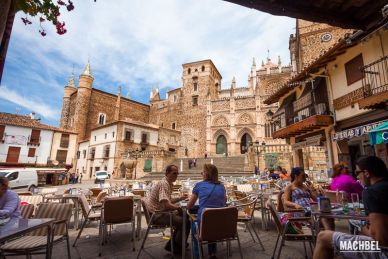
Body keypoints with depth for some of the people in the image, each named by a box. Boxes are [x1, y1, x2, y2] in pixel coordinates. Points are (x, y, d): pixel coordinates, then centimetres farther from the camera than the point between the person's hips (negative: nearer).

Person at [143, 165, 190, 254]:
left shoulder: (168, 183, 11)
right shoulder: (163, 183, -21)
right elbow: (166, 205, -29)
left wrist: (180, 198, 8)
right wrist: (178, 208, -13)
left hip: (160, 212, 11)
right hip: (156, 215, -11)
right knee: (186, 222, -15)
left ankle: (171, 244, 25)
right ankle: (177, 248, 7)